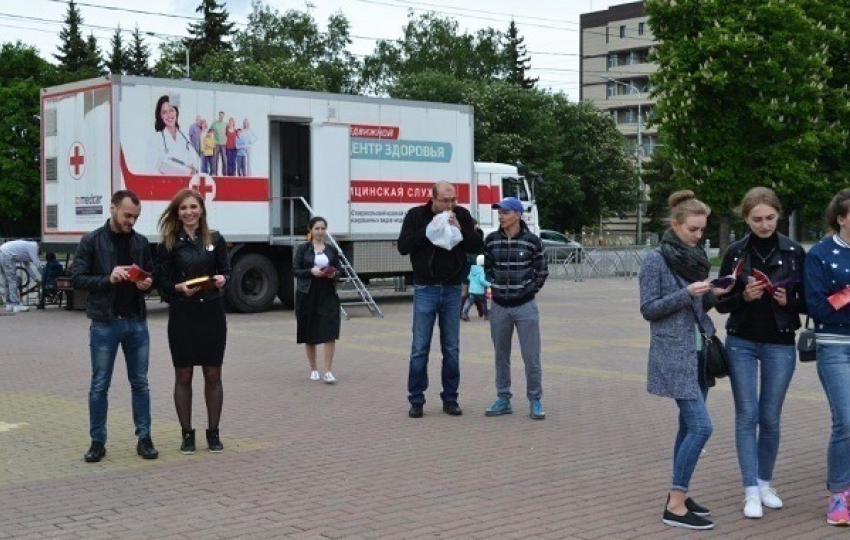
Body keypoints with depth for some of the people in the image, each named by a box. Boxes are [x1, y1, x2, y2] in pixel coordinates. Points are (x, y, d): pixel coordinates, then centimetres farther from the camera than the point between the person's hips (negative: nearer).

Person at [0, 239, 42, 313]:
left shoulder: (27, 245, 26)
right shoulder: (33, 246, -1)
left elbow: (27, 266, 31)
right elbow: (37, 264, -5)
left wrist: (35, 278, 31)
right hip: (6, 256, -10)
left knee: (8, 282, 16)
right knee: (12, 281, -6)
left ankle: (9, 305, 19)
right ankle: (17, 306, -7)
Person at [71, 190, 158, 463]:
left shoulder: (141, 242, 8)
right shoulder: (91, 241, -3)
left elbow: (152, 275, 17)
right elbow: (77, 278, -6)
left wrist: (147, 283, -6)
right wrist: (108, 279, -21)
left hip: (136, 322, 3)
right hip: (105, 323, -3)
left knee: (140, 383, 7)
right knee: (99, 385, 3)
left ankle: (144, 438, 15)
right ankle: (97, 441, 13)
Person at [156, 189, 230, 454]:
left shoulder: (215, 239, 4)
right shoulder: (169, 244, 0)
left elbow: (227, 271, 7)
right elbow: (162, 283, -1)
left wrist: (222, 279, -14)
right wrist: (180, 288, -19)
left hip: (212, 313, 1)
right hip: (182, 315, -1)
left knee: (213, 375, 7)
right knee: (183, 376, 5)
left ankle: (213, 433, 17)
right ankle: (187, 434, 16)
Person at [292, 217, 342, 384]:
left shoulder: (332, 249, 8)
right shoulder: (303, 248, 1)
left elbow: (338, 269, 14)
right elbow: (295, 270, -1)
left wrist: (333, 274, -8)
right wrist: (311, 271, -16)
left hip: (328, 294, 1)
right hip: (307, 294, -1)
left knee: (329, 332, -10)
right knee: (309, 334, 8)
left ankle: (328, 372, -8)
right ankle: (313, 369, 23)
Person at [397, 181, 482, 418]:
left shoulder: (461, 215, 3)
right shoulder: (416, 215, -2)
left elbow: (476, 246, 1)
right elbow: (403, 246, -9)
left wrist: (459, 229, -15)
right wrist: (429, 229, -17)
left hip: (452, 290, 2)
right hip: (425, 289, -2)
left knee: (452, 349, 7)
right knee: (420, 348, -1)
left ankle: (450, 398, 16)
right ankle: (416, 400, 7)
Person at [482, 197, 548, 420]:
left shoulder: (532, 241, -6)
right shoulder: (491, 240, 1)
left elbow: (542, 272, 4)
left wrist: (530, 291, 1)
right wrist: (492, 287, 6)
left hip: (525, 306, -3)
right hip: (499, 307, 3)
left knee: (531, 356, -2)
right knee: (501, 356, 10)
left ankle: (535, 401, 9)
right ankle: (503, 400, 21)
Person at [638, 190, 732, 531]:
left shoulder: (696, 258, 12)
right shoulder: (656, 260, -9)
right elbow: (648, 309, -11)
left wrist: (713, 295, -2)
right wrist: (687, 294, -20)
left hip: (698, 352, 8)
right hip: (674, 355, -8)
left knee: (689, 426, 11)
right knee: (700, 426, -13)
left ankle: (679, 494, 21)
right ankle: (675, 507, -8)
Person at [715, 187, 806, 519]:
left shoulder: (794, 252, -1)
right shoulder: (735, 253, 1)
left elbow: (807, 302, 4)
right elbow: (722, 302, 3)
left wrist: (788, 300, -16)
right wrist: (743, 296, -16)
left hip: (780, 345, 0)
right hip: (741, 344, 0)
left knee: (770, 418, 7)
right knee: (747, 415, -1)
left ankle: (765, 483, 24)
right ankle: (751, 492, 3)